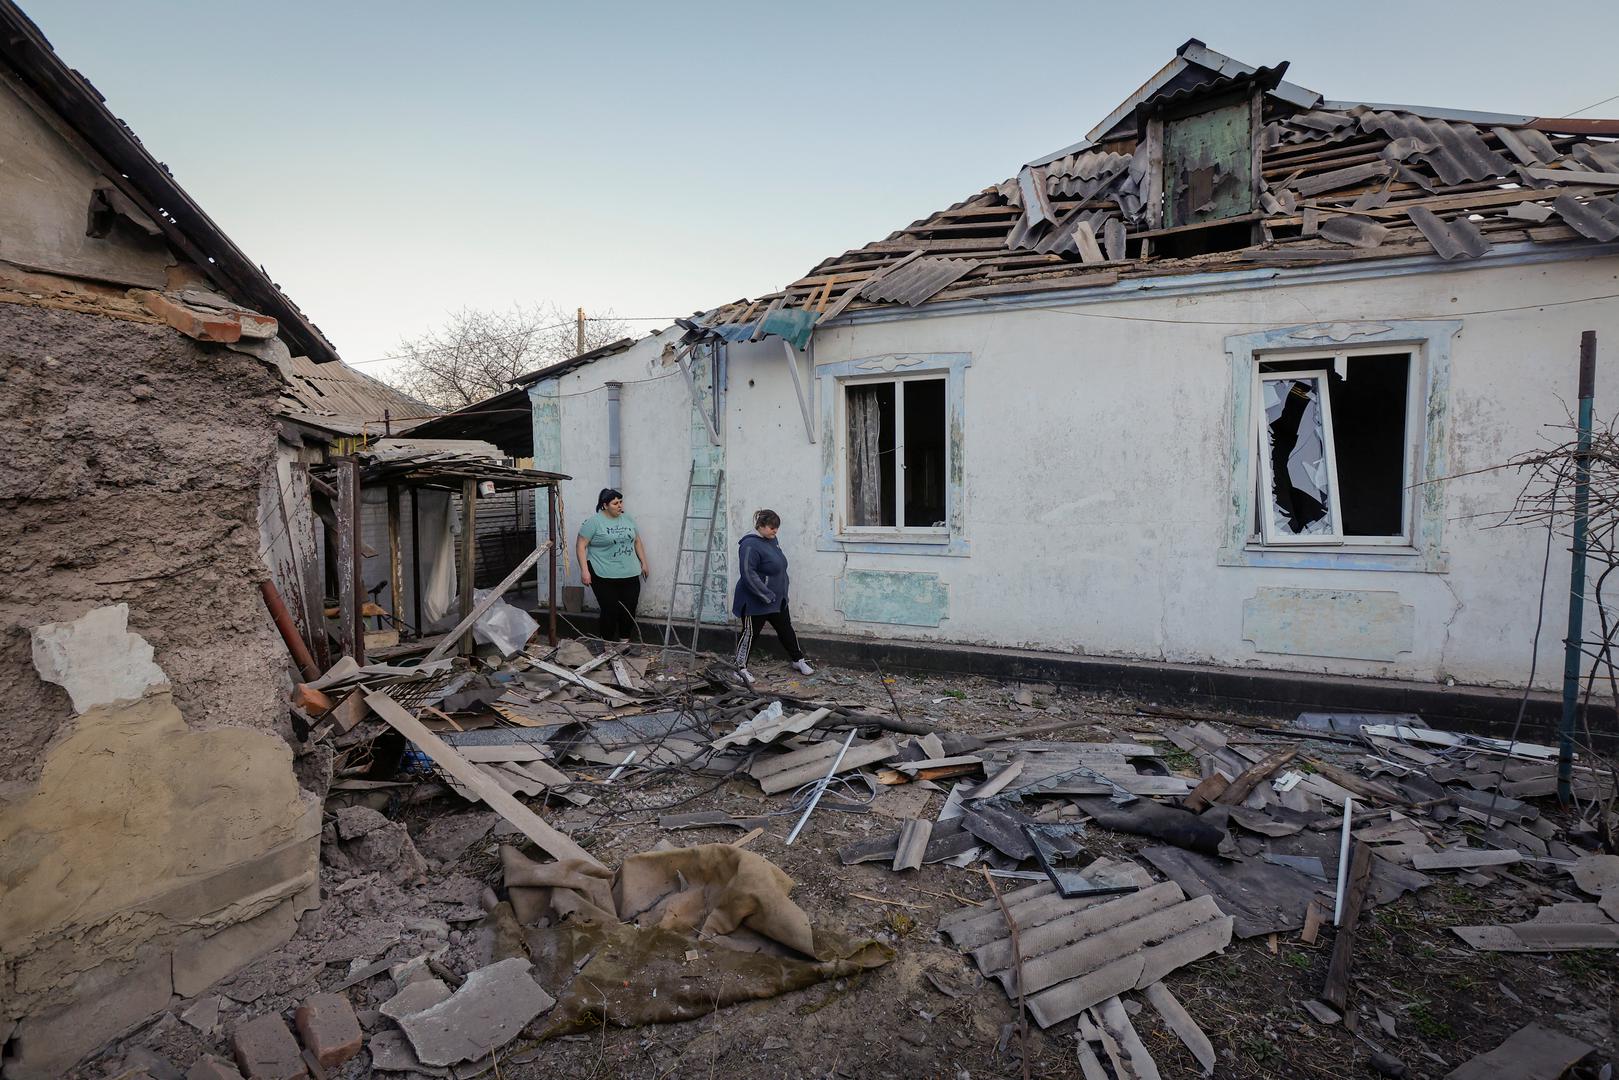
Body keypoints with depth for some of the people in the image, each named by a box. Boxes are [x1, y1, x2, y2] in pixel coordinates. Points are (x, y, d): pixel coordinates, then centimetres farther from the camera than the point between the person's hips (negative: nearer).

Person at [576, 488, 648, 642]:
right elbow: (581, 546, -8)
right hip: (604, 576, -5)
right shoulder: (593, 521, -8)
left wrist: (644, 563, 15)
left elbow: (637, 542, 18)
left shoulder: (628, 519, 8)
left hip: (630, 574, 5)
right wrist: (584, 570, -14)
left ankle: (625, 643, 22)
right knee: (610, 611, -1)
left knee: (629, 610, 6)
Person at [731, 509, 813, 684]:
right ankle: (741, 668, 16)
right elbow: (748, 574, -27)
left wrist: (777, 594, 22)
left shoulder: (771, 540, 7)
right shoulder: (750, 545, -22)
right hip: (755, 602, -9)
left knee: (786, 630, 17)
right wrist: (766, 595, -26)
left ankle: (798, 661, 30)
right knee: (750, 633, 3)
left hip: (777, 599, 9)